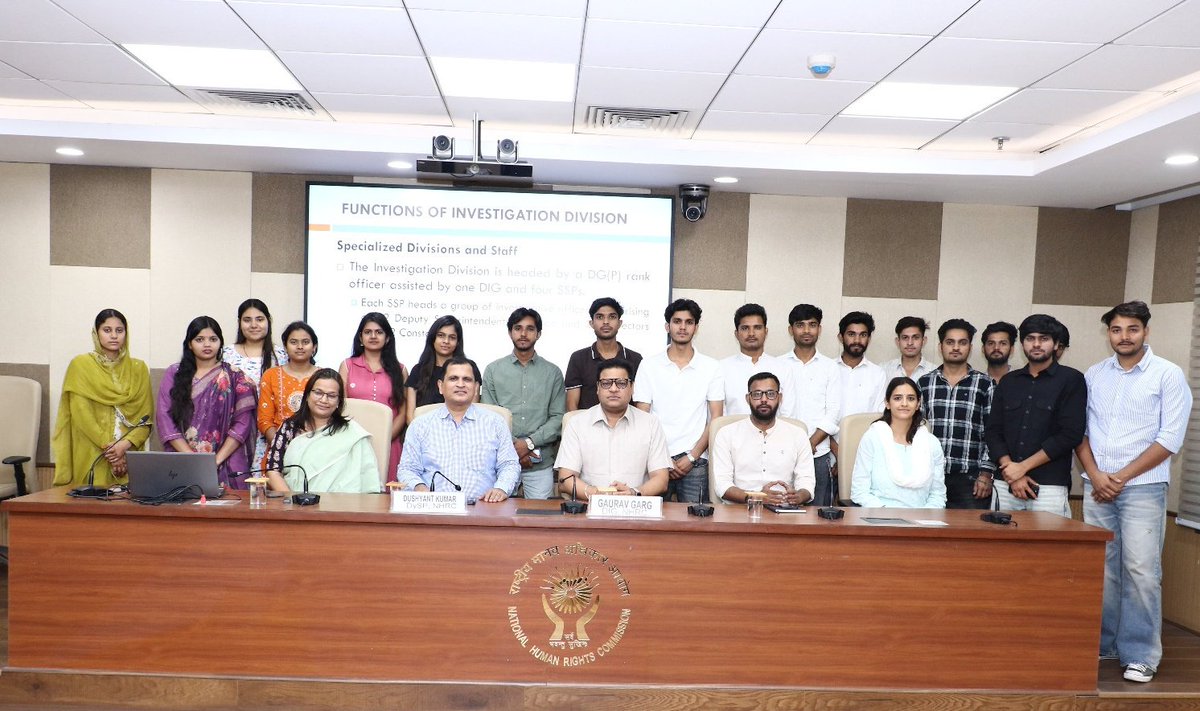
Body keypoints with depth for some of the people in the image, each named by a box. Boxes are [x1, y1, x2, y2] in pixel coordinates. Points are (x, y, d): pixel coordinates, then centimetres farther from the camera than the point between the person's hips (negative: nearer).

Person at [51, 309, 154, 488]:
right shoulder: (80, 364, 4)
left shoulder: (138, 368, 11)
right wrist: (109, 446, -13)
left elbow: (146, 416, 5)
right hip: (91, 457, -2)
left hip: (129, 457, 2)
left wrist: (126, 444, -12)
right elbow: (80, 414, -5)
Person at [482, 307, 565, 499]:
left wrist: (529, 443, -11)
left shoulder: (553, 373, 8)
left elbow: (558, 417, 2)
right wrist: (512, 447, -9)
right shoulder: (493, 370, 8)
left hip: (541, 463, 0)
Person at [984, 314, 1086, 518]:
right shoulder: (1008, 382, 14)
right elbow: (992, 431, 8)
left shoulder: (1071, 380, 2)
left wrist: (1022, 466, -9)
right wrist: (1012, 474, -6)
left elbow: (1070, 434, -8)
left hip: (1049, 487, -3)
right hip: (1005, 486, 4)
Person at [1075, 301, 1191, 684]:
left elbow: (1170, 439, -7)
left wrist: (1121, 477, -10)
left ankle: (1141, 655, 5)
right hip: (1096, 487, 3)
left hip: (1142, 487, -3)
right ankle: (1101, 644, 19)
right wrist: (1095, 475, -5)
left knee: (1141, 571, -5)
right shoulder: (1094, 375, 9)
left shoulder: (1169, 375, -1)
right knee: (1100, 569, 8)